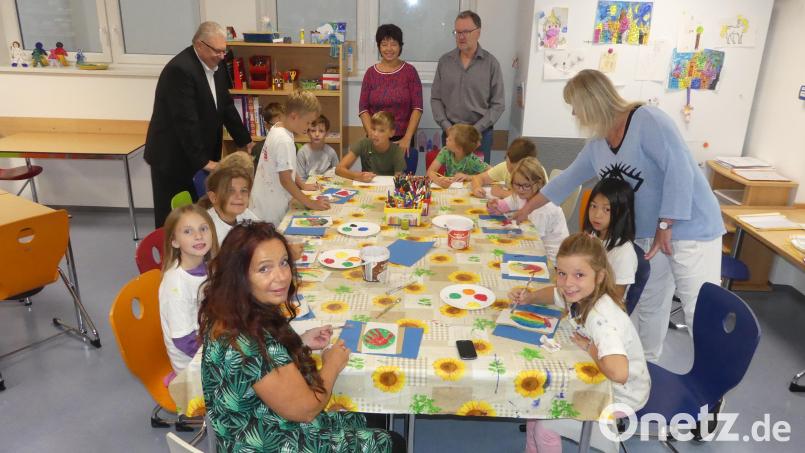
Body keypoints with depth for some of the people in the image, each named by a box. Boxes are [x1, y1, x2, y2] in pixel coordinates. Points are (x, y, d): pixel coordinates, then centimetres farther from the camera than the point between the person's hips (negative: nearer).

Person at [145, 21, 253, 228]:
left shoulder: (215, 66, 3)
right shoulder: (180, 69, -23)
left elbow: (226, 106, 12)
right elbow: (186, 121, -25)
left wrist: (245, 140, 10)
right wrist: (202, 160, -22)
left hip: (201, 155, 8)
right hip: (173, 157, -7)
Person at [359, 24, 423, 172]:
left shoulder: (409, 71, 2)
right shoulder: (371, 73, 6)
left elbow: (417, 108, -3)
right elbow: (363, 108, 3)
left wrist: (407, 138, -10)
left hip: (403, 142, -1)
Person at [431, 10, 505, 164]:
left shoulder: (491, 63, -3)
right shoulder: (444, 61, 4)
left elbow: (498, 104, -3)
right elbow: (435, 98, 6)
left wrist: (475, 129, -12)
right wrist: (447, 127, -7)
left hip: (480, 133, -2)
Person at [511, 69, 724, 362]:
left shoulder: (647, 120, -16)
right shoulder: (597, 145, 8)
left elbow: (679, 171, -22)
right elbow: (567, 179, 19)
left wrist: (665, 226, -20)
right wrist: (527, 208, 24)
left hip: (690, 229, -7)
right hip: (647, 234, 7)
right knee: (649, 306, 16)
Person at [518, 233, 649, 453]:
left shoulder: (601, 317, -36)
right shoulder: (581, 295, -13)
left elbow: (618, 372, -50)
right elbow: (555, 293, 11)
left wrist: (589, 347, -31)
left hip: (621, 395, -8)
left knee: (544, 425, -6)